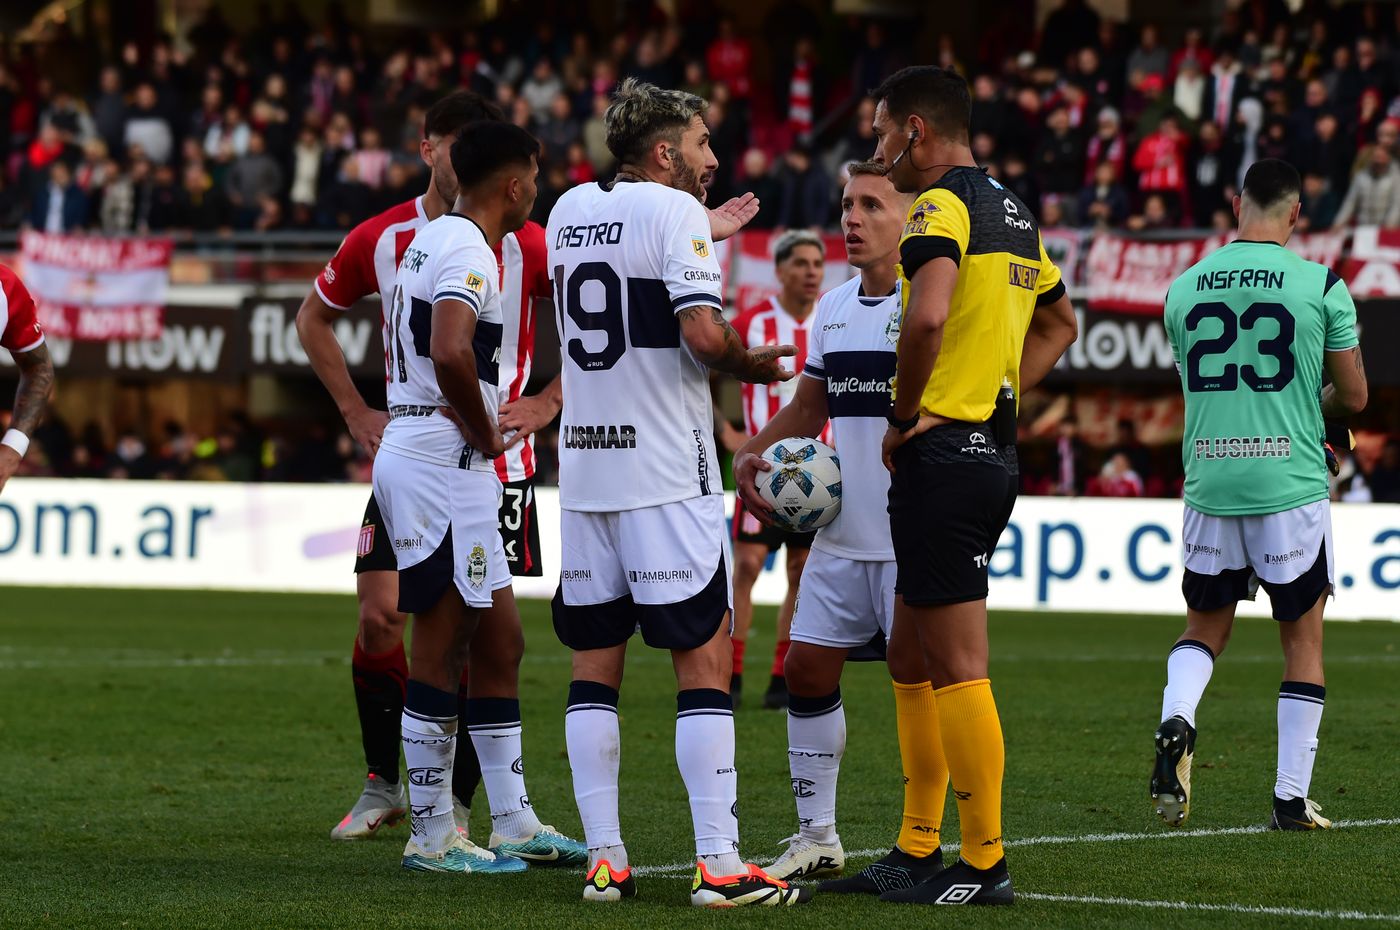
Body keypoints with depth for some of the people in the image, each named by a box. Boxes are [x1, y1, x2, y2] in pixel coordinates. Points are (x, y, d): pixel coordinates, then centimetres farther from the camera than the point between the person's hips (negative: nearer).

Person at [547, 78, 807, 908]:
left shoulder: (569, 211, 12)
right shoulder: (671, 212, -10)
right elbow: (703, 333, -20)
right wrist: (751, 364, -1)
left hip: (584, 466, 7)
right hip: (665, 472, -7)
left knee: (595, 660, 9)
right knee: (705, 657, -3)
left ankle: (605, 859, 7)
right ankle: (719, 864, -7)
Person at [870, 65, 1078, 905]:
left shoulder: (941, 206, -13)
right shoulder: (1012, 212, 16)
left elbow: (927, 316, -31)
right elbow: (1059, 323, 30)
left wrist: (905, 414, -16)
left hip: (943, 454, -9)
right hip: (996, 451, 9)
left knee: (958, 669, -6)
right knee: (915, 655, 17)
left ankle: (984, 865, -4)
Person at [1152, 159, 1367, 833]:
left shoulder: (1183, 289, 5)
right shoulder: (1320, 285, -6)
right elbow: (1353, 397, 1)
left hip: (1208, 484, 3)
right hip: (1290, 485, -3)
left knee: (1205, 627, 19)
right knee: (1303, 639, 9)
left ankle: (1175, 722, -11)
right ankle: (1292, 798, 8)